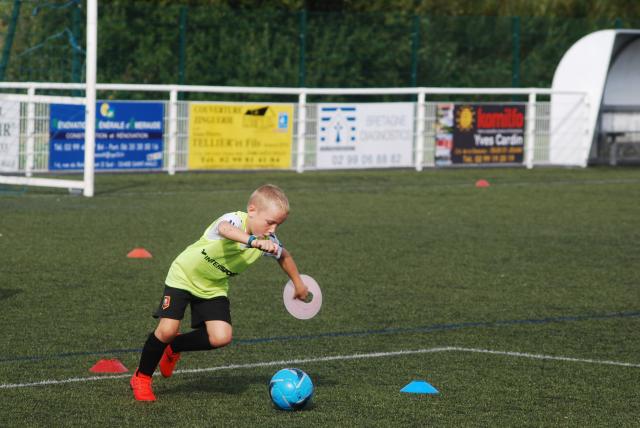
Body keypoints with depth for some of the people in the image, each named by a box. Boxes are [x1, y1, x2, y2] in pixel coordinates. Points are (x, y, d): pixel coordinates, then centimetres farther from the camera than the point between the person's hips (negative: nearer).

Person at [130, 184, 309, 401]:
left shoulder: (268, 241, -13)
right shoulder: (234, 220, -32)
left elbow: (283, 255, 12)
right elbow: (225, 229, -59)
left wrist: (298, 283, 21)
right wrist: (253, 241, -75)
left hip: (214, 288, 5)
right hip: (183, 276, -5)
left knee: (221, 337, -13)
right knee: (168, 329, -17)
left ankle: (174, 348, 17)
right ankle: (141, 377, 9)